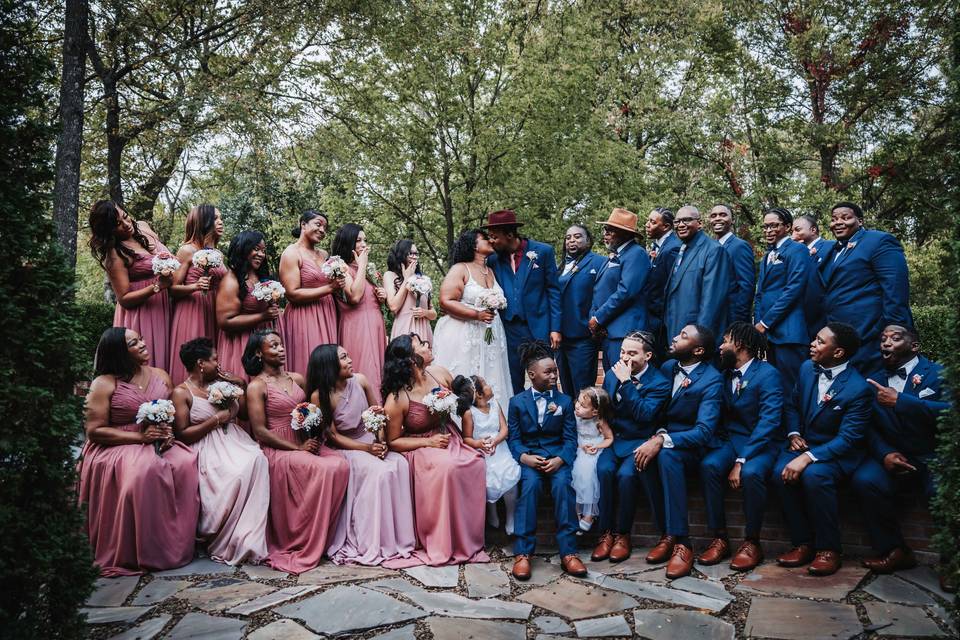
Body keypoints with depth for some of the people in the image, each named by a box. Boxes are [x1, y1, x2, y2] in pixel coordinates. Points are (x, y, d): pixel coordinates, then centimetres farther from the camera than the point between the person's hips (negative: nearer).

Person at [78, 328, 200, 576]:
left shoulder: (161, 376, 12)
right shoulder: (104, 384, -4)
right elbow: (94, 430, -8)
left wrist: (169, 433, -7)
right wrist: (139, 437, -17)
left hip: (159, 444, 5)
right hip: (116, 448, -4)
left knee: (185, 462, -27)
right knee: (146, 469, -36)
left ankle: (177, 544, -16)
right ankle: (142, 553, -23)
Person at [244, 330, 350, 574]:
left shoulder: (297, 379, 14)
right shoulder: (257, 386, -4)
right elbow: (260, 432, -10)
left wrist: (317, 436, -3)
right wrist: (298, 448, -15)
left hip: (306, 442, 6)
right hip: (278, 450, -6)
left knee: (341, 464, -22)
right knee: (324, 468, -29)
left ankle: (322, 540, -11)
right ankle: (304, 548, -16)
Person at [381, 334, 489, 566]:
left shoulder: (439, 373, -4)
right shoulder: (397, 399, -18)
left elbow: (464, 398, 13)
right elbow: (393, 441, -8)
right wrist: (428, 442, -18)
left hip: (449, 438, 5)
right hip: (420, 449, -5)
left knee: (476, 463, -23)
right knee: (445, 467, -35)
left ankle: (469, 537, -6)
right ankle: (441, 545, -18)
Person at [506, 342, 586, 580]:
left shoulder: (565, 401, 10)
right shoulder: (517, 402, 8)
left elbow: (570, 438, 4)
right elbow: (514, 437, 4)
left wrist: (560, 459, -16)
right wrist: (524, 456, -17)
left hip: (556, 456, 1)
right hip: (529, 456, -1)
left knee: (563, 484, -32)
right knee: (530, 483, -33)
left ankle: (568, 552, -27)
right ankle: (522, 552, -29)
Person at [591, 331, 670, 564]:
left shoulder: (659, 383, -6)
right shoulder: (612, 374, 9)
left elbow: (644, 415, -20)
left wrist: (626, 383, -23)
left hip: (638, 442, -4)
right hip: (613, 438, 4)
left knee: (625, 474, -30)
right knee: (604, 469, -26)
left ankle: (622, 534, -11)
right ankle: (606, 532, -14)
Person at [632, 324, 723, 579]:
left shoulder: (711, 380, -14)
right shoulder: (668, 367, 6)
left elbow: (705, 431, -24)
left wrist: (663, 441, -35)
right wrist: (659, 433, -8)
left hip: (693, 445, -5)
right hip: (664, 437, 5)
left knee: (667, 454, -38)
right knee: (642, 456, -29)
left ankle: (680, 540, -32)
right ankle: (667, 533, -21)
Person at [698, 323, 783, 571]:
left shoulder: (768, 375, -11)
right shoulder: (725, 374, 10)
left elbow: (768, 422, -20)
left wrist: (741, 461, -26)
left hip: (762, 442, -5)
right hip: (731, 439, 5)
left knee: (751, 472, -34)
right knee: (709, 465, -25)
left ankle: (752, 542, -14)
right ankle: (719, 538, -15)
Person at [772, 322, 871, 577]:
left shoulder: (858, 389, -19)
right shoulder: (808, 368, 1)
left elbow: (847, 439, -21)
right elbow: (792, 406, 16)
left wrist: (808, 458, -30)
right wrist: (793, 435, -2)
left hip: (838, 453, -5)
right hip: (803, 444, 5)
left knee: (814, 476, -34)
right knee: (781, 473, -25)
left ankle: (828, 549, -15)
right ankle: (803, 544, -10)